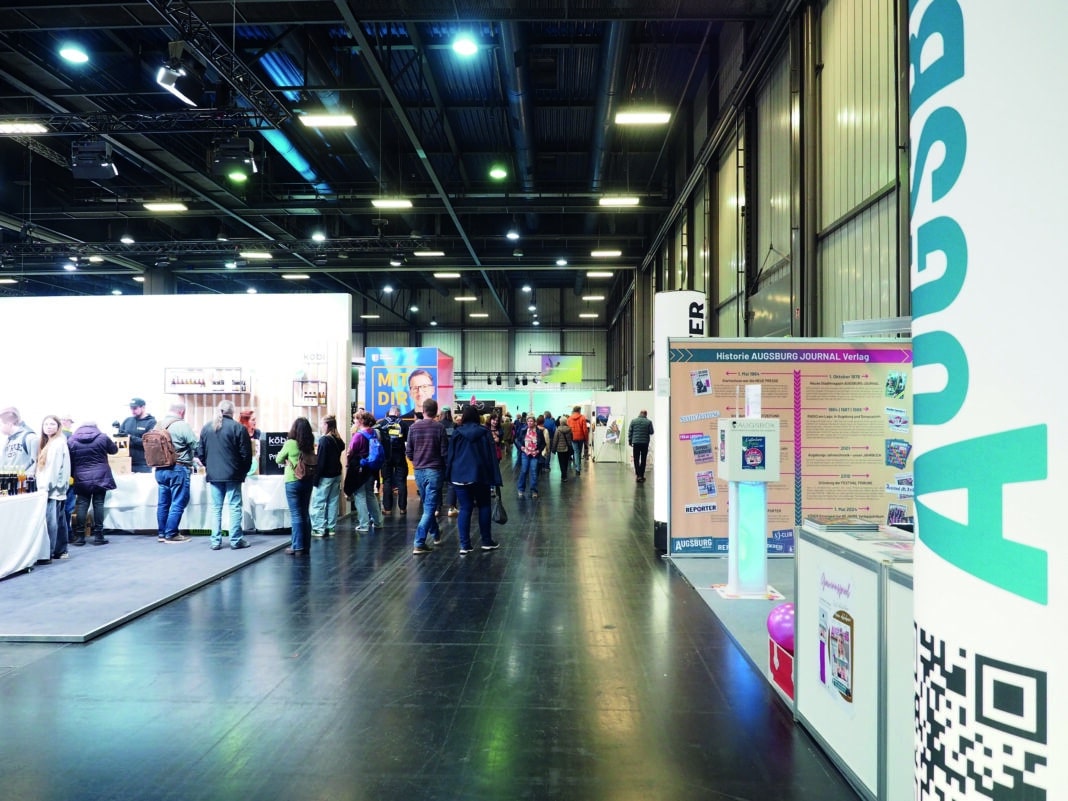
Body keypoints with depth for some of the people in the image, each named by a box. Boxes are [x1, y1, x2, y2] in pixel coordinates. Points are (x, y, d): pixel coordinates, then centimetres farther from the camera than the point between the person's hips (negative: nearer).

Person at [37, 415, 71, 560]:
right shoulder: (47, 443, 19)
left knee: (50, 521, -10)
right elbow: (42, 468, 19)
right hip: (52, 489, 9)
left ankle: (48, 553, -10)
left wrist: (45, 487, -17)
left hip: (54, 488, -9)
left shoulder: (59, 443, -9)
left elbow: (54, 467, -15)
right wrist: (42, 486, 12)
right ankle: (61, 551, 13)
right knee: (59, 521, 10)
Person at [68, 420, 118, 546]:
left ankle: (79, 536, 6)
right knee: (98, 504, 2)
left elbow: (70, 461, 5)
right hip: (100, 477, -1)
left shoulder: (71, 440, 3)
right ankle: (98, 535, 3)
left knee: (82, 505, 6)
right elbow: (114, 450, 14)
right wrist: (113, 444, 36)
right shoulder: (102, 437, -1)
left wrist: (72, 475, 15)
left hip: (81, 479, 1)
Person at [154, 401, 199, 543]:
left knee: (163, 503, 13)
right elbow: (196, 447, -11)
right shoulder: (183, 426, -12)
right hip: (178, 469, -7)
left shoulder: (159, 425, 9)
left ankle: (161, 533, 19)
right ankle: (171, 534, 2)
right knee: (178, 503, 0)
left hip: (160, 469, 7)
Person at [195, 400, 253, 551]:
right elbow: (246, 453, -6)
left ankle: (215, 541, 9)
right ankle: (236, 540, 4)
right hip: (232, 474, -4)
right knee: (234, 507, 2)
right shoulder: (238, 427, -8)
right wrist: (243, 472, 6)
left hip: (213, 474, 4)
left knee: (215, 508, 8)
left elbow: (200, 452, 10)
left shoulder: (206, 428, 6)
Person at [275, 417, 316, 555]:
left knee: (296, 514, 0)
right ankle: (305, 545, 19)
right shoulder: (311, 445, 1)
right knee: (305, 513, 13)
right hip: (308, 480, 5)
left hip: (293, 481, -5)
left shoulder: (290, 443, -11)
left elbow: (278, 460, 1)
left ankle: (297, 547, 2)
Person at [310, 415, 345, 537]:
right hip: (336, 475, 8)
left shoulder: (324, 440, -15)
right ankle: (331, 528, 15)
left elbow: (320, 461, -17)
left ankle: (319, 529, 2)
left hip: (325, 476, -7)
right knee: (333, 502, 11)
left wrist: (316, 479, -13)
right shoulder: (338, 440, 6)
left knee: (318, 503, 1)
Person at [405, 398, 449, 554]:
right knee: (430, 507, -3)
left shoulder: (414, 427, 1)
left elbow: (408, 452, 3)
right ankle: (419, 543, -10)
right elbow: (444, 452, -11)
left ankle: (435, 534, 36)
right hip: (434, 470, -4)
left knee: (427, 505, 21)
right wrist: (446, 467, 8)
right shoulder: (439, 427, -10)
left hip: (419, 471, 4)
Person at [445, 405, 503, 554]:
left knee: (465, 509, 3)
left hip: (460, 475, 1)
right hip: (480, 475, -1)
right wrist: (495, 478, -2)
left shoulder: (457, 433, 1)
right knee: (484, 507, 12)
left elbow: (450, 455, 4)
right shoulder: (484, 432, -2)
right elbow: (491, 456, -4)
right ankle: (487, 542, 15)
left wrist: (449, 475, 12)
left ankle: (464, 545, -2)